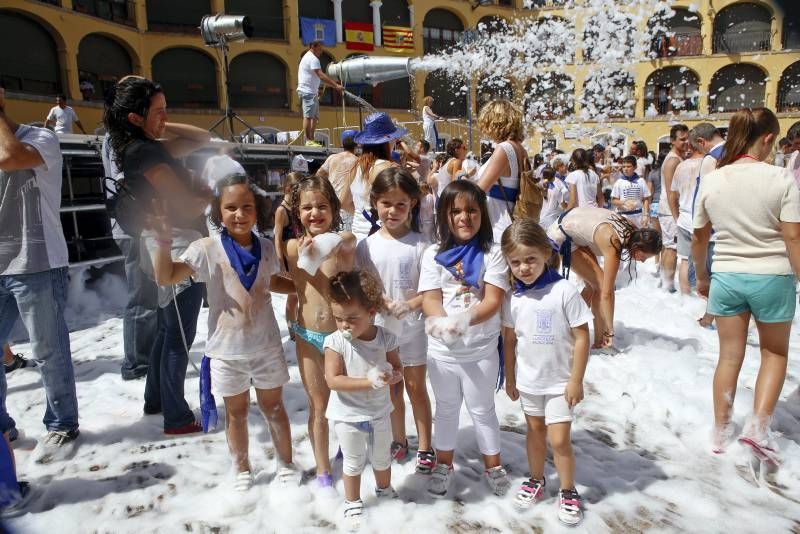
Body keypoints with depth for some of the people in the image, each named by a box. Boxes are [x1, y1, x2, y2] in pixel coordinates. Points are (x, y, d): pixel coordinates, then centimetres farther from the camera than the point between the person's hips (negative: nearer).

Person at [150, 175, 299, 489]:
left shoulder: (266, 248, -2)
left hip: (266, 346, 2)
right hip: (227, 349, -1)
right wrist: (164, 242, -34)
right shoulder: (206, 249, -12)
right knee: (236, 412, 15)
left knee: (273, 408, 16)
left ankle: (286, 464, 35)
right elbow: (165, 277, -20)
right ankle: (243, 471, 36)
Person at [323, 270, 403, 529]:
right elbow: (333, 380, -27)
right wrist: (369, 381, -34)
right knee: (353, 462, 17)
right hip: (347, 415, -2)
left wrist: (394, 375, -27)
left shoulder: (385, 338, -15)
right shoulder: (335, 342, -23)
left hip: (378, 412, 3)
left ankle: (384, 490, 52)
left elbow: (397, 367, -2)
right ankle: (352, 502, 40)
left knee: (382, 458, 24)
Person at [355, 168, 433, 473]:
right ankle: (399, 440, 37)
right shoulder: (367, 246, -3)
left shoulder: (420, 244, -11)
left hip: (413, 328, -2)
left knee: (416, 387, 11)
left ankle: (425, 447, 27)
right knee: (393, 388, 18)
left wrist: (409, 305, -25)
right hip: (381, 328, 2)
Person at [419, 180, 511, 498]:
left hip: (481, 350, -2)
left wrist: (464, 319, -30)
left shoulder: (492, 254, -7)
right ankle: (444, 464, 39)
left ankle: (493, 465, 37)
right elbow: (430, 299, -8)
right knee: (446, 409, 20)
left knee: (482, 409, 15)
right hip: (442, 350, 2)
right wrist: (445, 323, -28)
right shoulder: (434, 255, -3)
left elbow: (493, 301, -14)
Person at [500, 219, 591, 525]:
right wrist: (510, 378, 8)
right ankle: (536, 481, 39)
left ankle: (568, 492, 25)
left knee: (559, 440, 1)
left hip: (560, 382, -4)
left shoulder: (564, 291, -20)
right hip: (528, 380, 4)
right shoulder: (513, 298, -8)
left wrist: (576, 381, -13)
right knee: (535, 431, 20)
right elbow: (510, 341, 3)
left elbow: (582, 338, -15)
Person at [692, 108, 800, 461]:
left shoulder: (711, 181, -2)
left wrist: (701, 276, 17)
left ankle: (720, 432, 24)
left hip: (726, 276, 3)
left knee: (729, 356, 15)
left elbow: (699, 237, 4)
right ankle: (758, 426, 8)